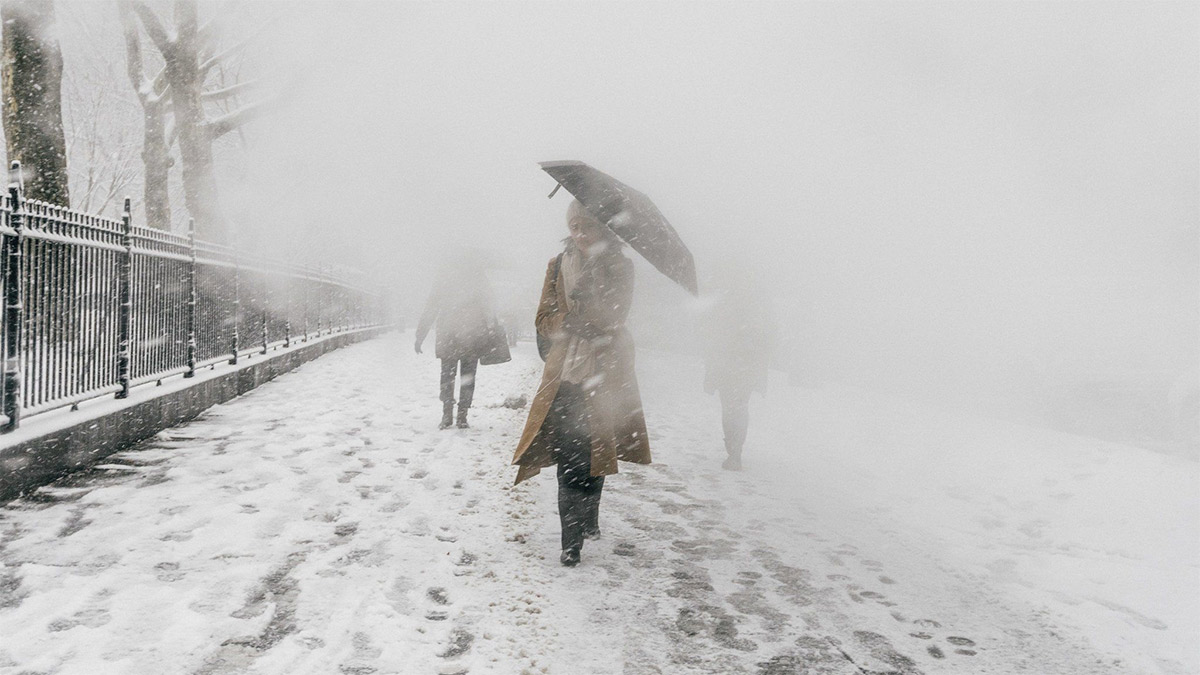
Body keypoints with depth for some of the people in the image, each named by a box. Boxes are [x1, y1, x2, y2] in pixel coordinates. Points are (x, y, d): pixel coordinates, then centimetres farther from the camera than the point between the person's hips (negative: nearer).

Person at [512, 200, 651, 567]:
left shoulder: (620, 267, 3)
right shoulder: (558, 266, 8)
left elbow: (611, 317, -9)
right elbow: (544, 320, 6)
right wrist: (574, 323, -12)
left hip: (604, 375, 0)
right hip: (566, 374, 1)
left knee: (595, 453, 7)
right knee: (570, 459, -6)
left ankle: (589, 520, 28)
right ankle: (572, 541, 2)